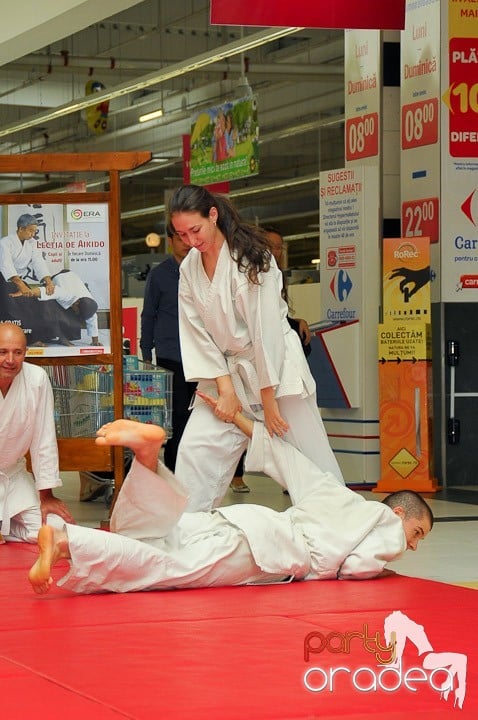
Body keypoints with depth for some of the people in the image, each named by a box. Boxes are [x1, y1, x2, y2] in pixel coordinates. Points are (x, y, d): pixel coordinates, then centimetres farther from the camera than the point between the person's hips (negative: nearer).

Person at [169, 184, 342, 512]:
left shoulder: (249, 257, -17)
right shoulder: (190, 268, 4)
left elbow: (266, 330, -18)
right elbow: (197, 333, 1)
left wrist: (268, 398, -17)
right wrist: (225, 388, -9)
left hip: (276, 366, -6)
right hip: (227, 371, 6)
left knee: (309, 456, -4)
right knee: (195, 450, -4)